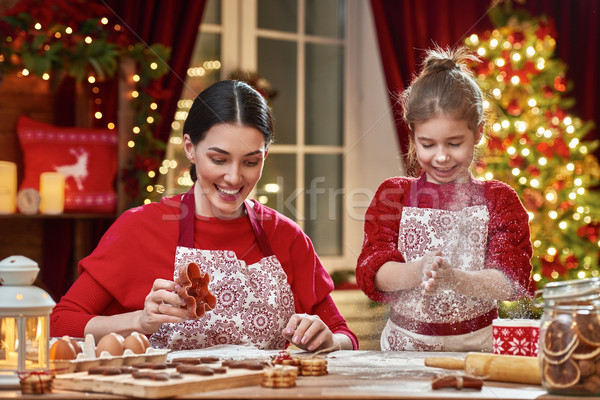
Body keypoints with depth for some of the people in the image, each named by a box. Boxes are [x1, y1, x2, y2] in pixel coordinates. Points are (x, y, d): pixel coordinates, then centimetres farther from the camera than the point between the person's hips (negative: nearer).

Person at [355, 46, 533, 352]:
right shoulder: (393, 194, 7)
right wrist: (416, 271, -26)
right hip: (404, 346, 1)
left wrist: (454, 279, -25)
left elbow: (511, 280, -6)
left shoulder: (499, 200, 6)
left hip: (476, 347, 0)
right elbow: (370, 270, -5)